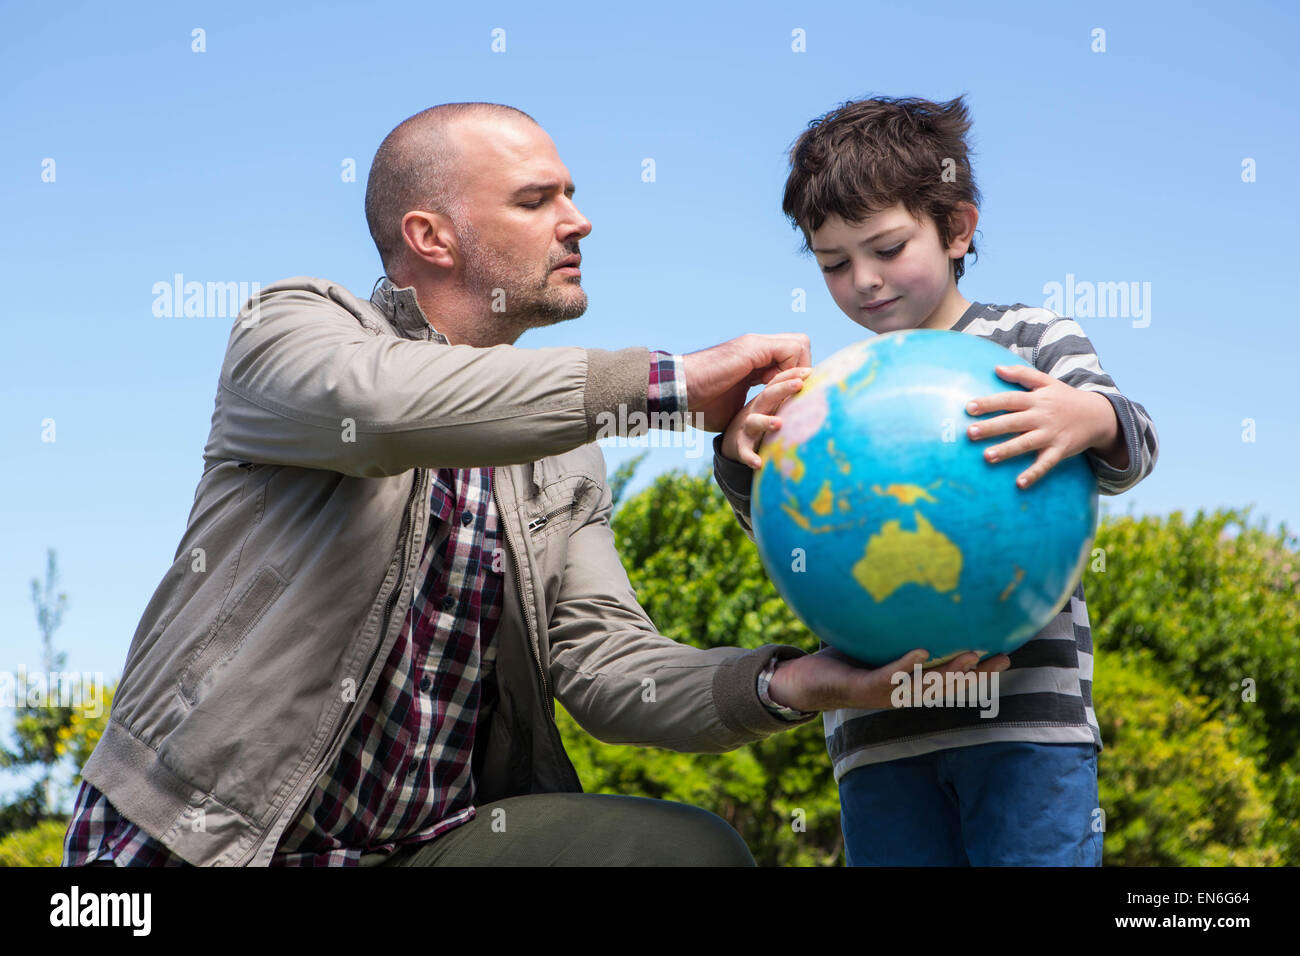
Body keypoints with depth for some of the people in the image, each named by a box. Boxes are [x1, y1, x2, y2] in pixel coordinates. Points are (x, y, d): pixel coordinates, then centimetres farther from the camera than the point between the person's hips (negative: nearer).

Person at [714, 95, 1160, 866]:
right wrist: (744, 455, -13)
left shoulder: (1032, 342, 6)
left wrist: (1090, 420, -30)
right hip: (878, 732, 4)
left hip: (1026, 714, -4)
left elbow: (1131, 449, -5)